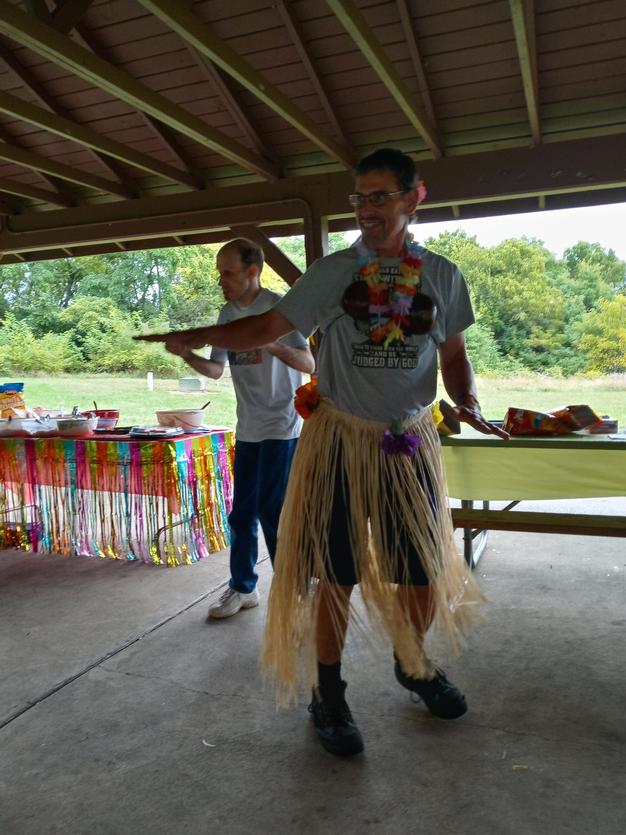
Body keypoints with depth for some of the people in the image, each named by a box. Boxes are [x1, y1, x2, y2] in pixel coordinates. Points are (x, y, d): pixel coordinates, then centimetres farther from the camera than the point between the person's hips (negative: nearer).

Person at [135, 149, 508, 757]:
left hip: (410, 443, 3)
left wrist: (467, 402, -6)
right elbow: (268, 326, -5)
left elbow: (452, 353, 12)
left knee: (426, 571, 8)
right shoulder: (333, 271, -2)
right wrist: (197, 336, -17)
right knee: (336, 574, 4)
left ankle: (412, 666, 39)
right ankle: (328, 696, 26)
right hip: (340, 439, -2)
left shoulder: (442, 276, 4)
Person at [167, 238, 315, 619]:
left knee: (272, 510, -7)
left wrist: (270, 344, -31)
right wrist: (187, 355, -8)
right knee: (242, 512, 10)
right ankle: (243, 588, 25)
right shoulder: (228, 313, 9)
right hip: (247, 428, 7)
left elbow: (308, 364, -15)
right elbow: (216, 369, 11)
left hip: (281, 426, -6)